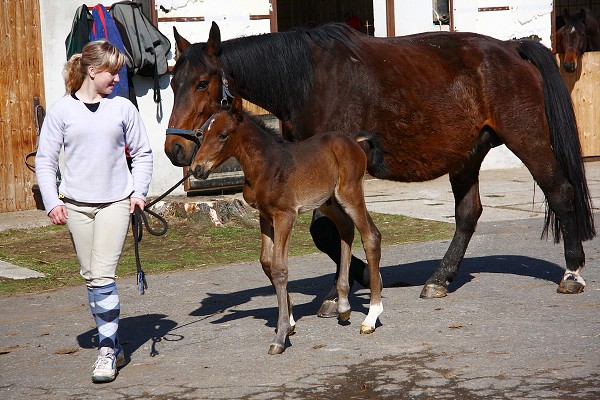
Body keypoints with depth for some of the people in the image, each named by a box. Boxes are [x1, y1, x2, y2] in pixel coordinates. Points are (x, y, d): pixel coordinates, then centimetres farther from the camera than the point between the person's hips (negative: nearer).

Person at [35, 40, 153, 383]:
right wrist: (52, 201, -4)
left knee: (103, 277, -10)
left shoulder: (123, 108, 2)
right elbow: (45, 160, 4)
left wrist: (139, 191, 0)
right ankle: (112, 343, 21)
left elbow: (142, 154, 11)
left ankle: (108, 349, -3)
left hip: (115, 202, -1)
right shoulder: (62, 110, 0)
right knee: (90, 278, 8)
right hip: (75, 204, 2)